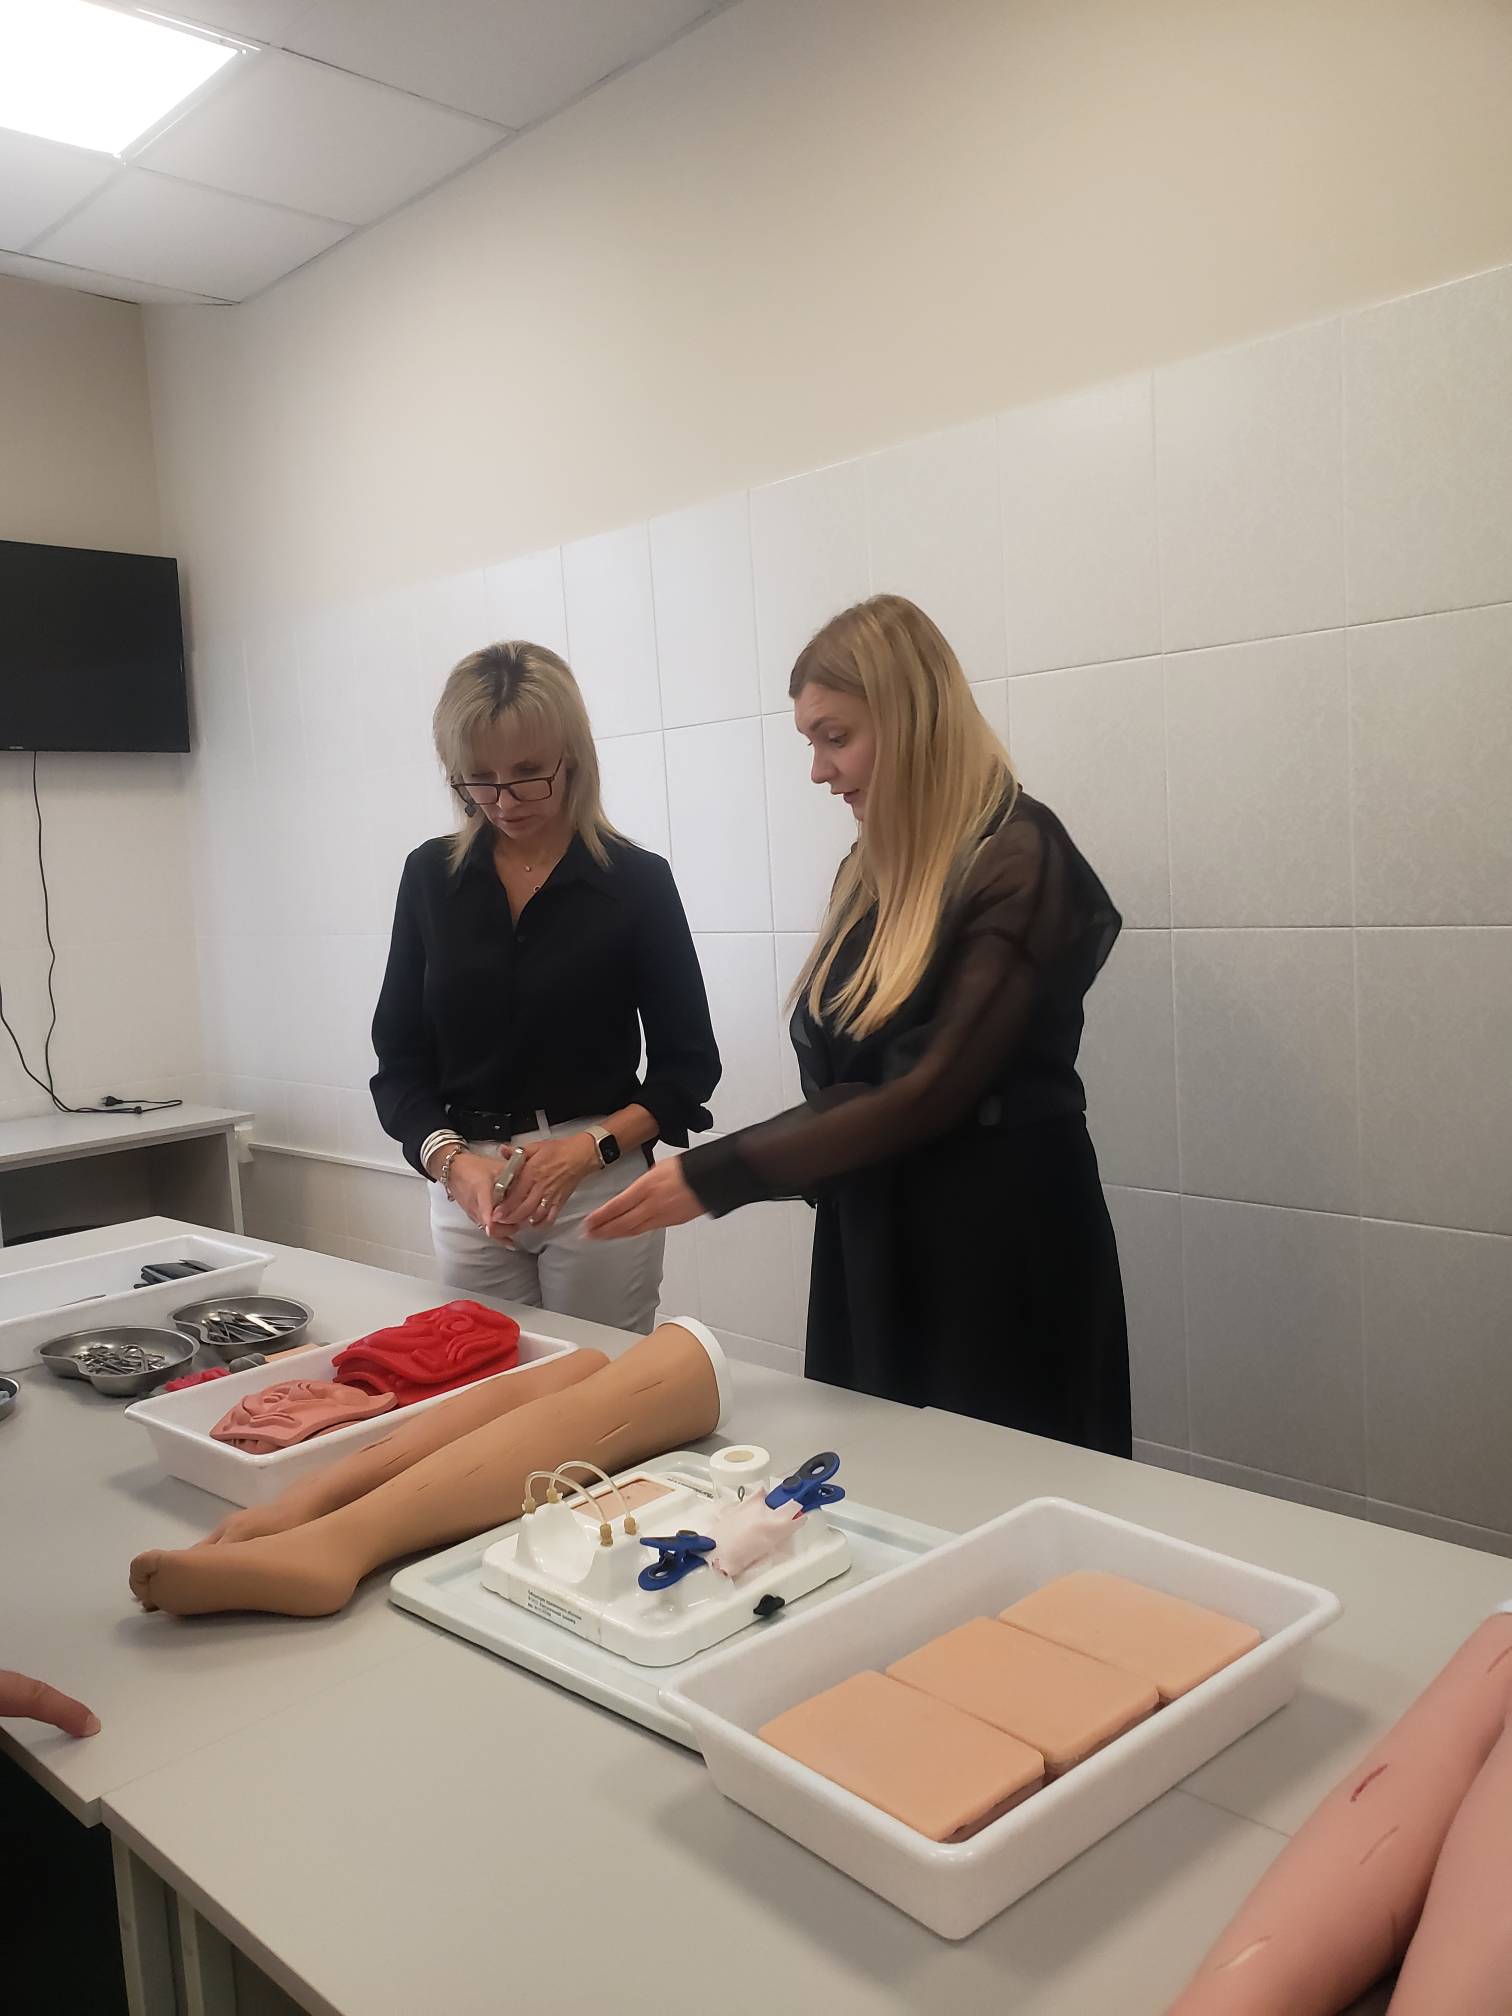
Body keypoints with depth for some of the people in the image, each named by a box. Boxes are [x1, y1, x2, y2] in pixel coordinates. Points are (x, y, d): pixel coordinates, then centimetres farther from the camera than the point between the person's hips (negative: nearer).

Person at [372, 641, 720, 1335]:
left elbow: (688, 1064, 0)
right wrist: (450, 1161, -12)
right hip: (464, 1185, 3)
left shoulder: (636, 879, -4)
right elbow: (400, 1058, 6)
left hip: (600, 1184, -2)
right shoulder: (432, 876, 4)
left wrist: (588, 1147, -15)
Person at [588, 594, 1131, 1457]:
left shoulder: (1018, 861, -15)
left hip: (1001, 1253, -7)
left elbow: (930, 1090, -21)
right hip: (870, 1246, 7)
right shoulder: (875, 868, 9)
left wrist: (715, 1176, -20)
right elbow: (843, 1077, 10)